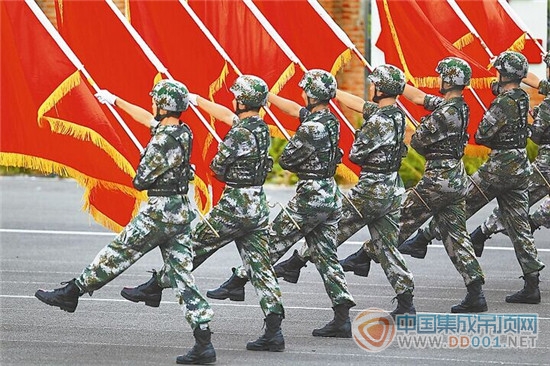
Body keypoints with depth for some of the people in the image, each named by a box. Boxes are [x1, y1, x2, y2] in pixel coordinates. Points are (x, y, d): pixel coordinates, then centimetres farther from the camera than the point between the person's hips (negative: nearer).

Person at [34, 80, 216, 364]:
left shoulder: (165, 141, -19)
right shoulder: (183, 132, 8)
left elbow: (141, 180, -16)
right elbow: (148, 119, 26)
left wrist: (139, 174, 9)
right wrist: (116, 101, 38)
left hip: (160, 211, -8)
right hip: (182, 212, 8)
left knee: (117, 254, 5)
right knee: (181, 275, 5)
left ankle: (71, 293, 18)